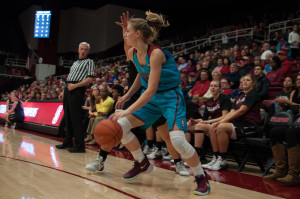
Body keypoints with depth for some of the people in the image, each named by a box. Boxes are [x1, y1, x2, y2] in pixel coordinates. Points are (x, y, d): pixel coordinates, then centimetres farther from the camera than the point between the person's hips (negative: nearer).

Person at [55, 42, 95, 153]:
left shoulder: (89, 62, 2)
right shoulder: (75, 63, 25)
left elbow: (90, 79, -9)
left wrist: (75, 85, -14)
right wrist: (68, 84, 8)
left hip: (77, 90, -8)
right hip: (68, 89, 8)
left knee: (76, 118, -12)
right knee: (67, 117, 11)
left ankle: (80, 145, -10)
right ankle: (68, 142, 20)